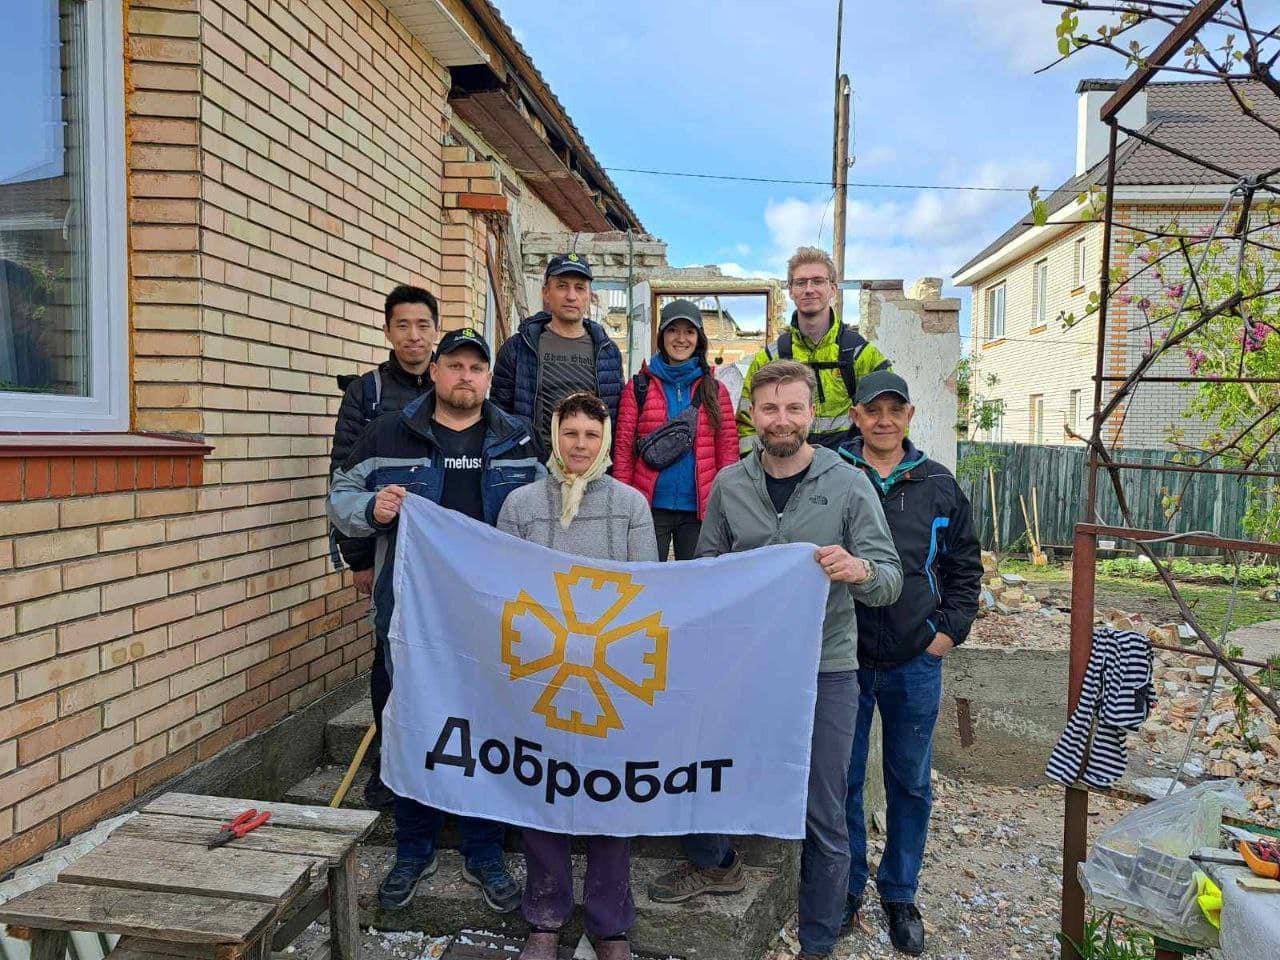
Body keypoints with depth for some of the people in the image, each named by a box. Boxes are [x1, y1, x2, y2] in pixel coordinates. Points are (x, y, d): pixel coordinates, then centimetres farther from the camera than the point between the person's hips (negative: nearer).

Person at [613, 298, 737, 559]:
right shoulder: (640, 385, 4)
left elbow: (728, 450, 5)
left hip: (698, 509, 1)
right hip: (651, 507, -1)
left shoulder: (714, 389, 8)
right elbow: (623, 447, 1)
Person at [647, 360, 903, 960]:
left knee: (822, 817, 8)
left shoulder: (850, 486, -8)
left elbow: (890, 582, -10)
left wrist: (859, 570, -30)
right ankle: (714, 864, 49)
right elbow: (707, 564, 13)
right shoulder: (729, 485, 0)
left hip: (824, 668, -3)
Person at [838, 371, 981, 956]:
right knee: (841, 779, 10)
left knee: (911, 783, 14)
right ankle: (846, 887, 30)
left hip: (916, 663, 2)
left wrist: (951, 629, 4)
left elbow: (965, 564, 13)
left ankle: (900, 894, 33)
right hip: (843, 660, -2)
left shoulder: (939, 486, 4)